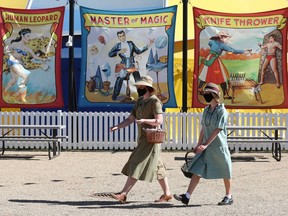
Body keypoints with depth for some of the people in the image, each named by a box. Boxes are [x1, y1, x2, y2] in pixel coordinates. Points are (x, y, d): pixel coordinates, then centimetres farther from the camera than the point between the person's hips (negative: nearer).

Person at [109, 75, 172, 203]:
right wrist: (117, 127, -3)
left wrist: (144, 120, -33)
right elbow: (130, 119, 12)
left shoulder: (154, 101, -11)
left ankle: (123, 194, -12)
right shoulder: (139, 101, 15)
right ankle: (167, 194, 16)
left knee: (137, 165, -11)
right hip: (142, 139, 9)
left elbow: (159, 121, -18)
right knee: (157, 167, 11)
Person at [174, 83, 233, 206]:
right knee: (197, 170, -2)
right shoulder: (206, 110, 11)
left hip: (219, 146, -6)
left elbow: (217, 130, -17)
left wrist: (205, 145, -22)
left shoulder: (222, 111, -11)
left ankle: (228, 197, 22)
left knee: (225, 172, 7)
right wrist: (199, 145, 13)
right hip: (206, 147, 7)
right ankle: (186, 197, -7)